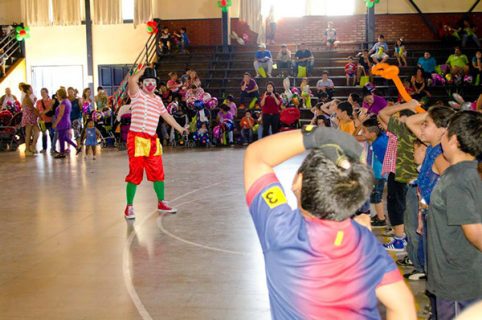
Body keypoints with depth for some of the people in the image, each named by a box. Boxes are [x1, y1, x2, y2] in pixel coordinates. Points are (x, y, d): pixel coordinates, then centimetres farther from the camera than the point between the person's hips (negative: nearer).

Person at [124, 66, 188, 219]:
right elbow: (131, 80, -22)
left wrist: (180, 129, 30)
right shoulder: (137, 94, -2)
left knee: (158, 172, 11)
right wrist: (143, 69, -6)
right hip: (137, 139, -6)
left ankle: (161, 203, 26)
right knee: (135, 174, -4)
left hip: (153, 140, 6)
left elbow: (166, 115, 27)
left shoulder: (157, 99, 17)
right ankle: (129, 207, 7)